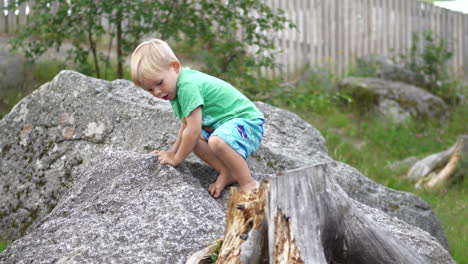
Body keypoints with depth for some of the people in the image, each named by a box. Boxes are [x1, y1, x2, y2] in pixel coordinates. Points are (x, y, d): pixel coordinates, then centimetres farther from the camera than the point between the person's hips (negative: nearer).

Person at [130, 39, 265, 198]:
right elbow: (186, 124, 22)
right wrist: (173, 151, 18)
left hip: (247, 120, -11)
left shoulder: (188, 85, -25)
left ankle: (249, 183, -22)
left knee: (217, 141, -36)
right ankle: (227, 173, -1)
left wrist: (176, 158, -12)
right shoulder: (178, 86, 8)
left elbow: (193, 129, -25)